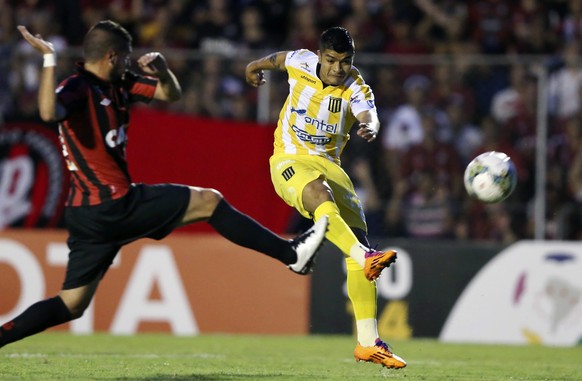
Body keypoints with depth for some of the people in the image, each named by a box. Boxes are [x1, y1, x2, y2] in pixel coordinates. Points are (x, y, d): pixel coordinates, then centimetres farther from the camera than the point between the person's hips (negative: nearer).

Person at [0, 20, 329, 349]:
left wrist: (163, 70, -2)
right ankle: (292, 254, 9)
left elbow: (171, 94, 19)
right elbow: (49, 112, -39)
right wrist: (50, 60, -40)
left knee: (71, 306, 8)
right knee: (209, 201, 2)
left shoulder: (117, 85, 12)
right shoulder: (77, 88, -16)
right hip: (113, 206, -9)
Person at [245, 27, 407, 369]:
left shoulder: (355, 88, -10)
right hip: (289, 161, -2)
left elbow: (368, 114, -32)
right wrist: (258, 66, 41)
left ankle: (368, 342, -7)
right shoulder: (300, 63, -5)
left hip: (329, 165, 2)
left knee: (360, 240, -9)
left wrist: (370, 127, -56)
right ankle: (366, 258, -62)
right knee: (319, 193, -38)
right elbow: (280, 58, 20)